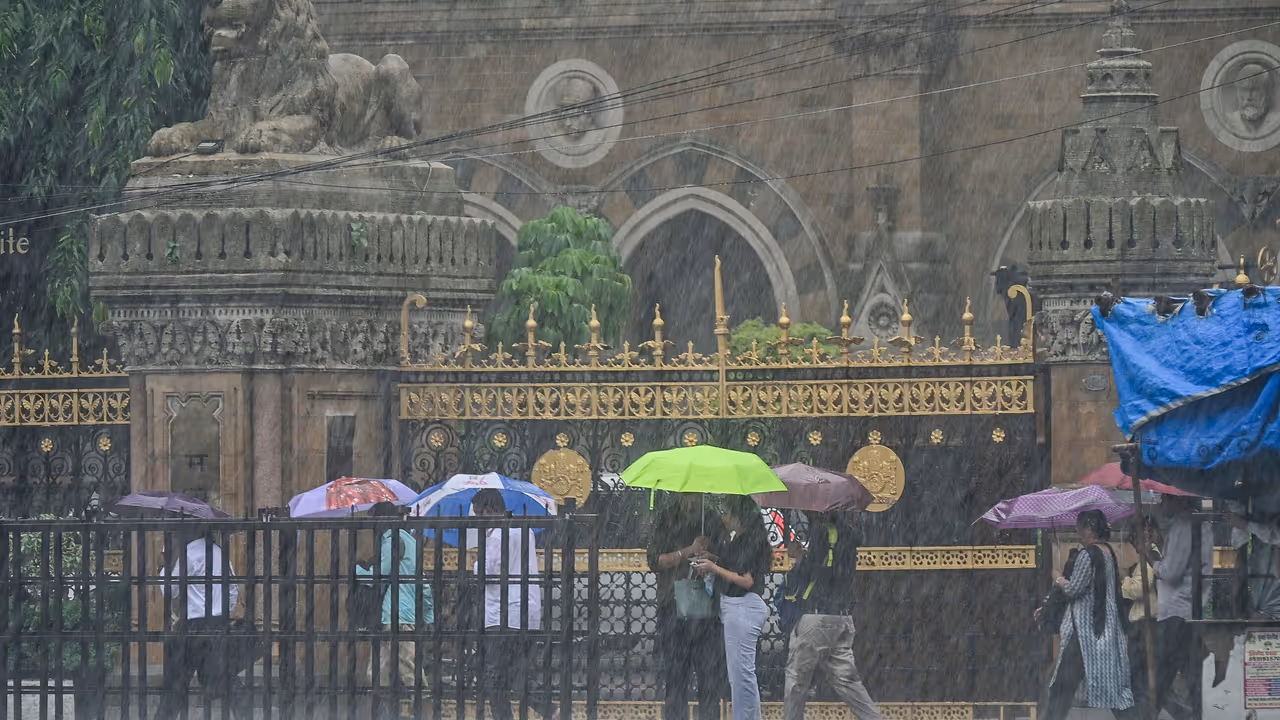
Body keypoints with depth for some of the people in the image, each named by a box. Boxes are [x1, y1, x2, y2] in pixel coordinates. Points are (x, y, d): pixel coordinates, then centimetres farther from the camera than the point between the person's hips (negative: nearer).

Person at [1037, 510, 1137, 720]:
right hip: (1107, 623, 8)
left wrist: (1058, 579, 3)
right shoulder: (1109, 553, 11)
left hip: (1086, 627, -8)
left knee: (1064, 680, -2)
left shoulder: (1088, 556, -16)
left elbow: (1073, 590, -17)